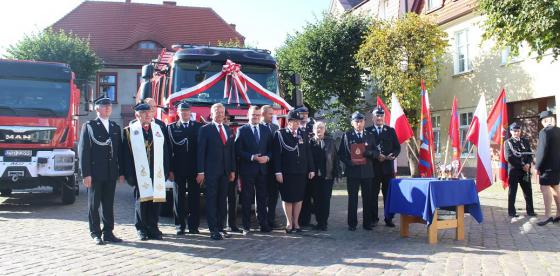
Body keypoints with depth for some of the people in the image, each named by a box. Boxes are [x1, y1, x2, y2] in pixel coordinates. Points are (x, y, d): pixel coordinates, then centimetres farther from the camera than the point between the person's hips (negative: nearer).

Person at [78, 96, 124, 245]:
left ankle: (108, 233, 16)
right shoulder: (89, 126, -1)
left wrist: (121, 172, 8)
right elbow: (83, 151, -6)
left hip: (111, 173, 4)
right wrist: (86, 174, -12)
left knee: (109, 205, 9)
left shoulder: (115, 127, 13)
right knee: (94, 205, 3)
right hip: (95, 173, -4)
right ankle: (96, 234, 11)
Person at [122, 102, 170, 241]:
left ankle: (153, 228, 15)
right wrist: (129, 174, -7)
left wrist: (166, 171, 5)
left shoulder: (159, 129, 12)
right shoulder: (130, 131, 2)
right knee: (141, 201, 2)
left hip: (157, 173, 3)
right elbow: (126, 154, -1)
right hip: (140, 173, -3)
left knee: (156, 198, 4)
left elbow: (165, 152, 11)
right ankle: (142, 229, 14)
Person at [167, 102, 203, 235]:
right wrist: (170, 169, -7)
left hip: (194, 168, 0)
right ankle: (180, 226, 12)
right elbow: (169, 149, 0)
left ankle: (193, 225, 11)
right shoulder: (171, 128, 6)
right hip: (178, 169, 0)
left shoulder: (199, 127, 6)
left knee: (195, 197, 3)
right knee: (179, 198, 4)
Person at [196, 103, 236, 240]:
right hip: (211, 171, -5)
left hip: (225, 171, 5)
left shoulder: (229, 130, 14)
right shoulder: (205, 129, -1)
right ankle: (213, 230, 0)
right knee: (211, 200, -2)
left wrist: (232, 170, 9)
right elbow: (200, 151, -5)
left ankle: (221, 227, 17)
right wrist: (200, 171, -11)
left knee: (222, 200, 9)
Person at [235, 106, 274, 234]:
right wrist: (252, 157, -16)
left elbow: (271, 148, 11)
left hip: (262, 168, 3)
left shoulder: (266, 129, 11)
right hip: (247, 169, -3)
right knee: (246, 199, 2)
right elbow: (238, 151, -6)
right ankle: (246, 226, 10)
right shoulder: (242, 130, 0)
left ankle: (263, 224, 15)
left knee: (262, 197, 7)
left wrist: (267, 157, -8)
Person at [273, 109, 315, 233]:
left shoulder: (303, 135, 10)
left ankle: (296, 222, 19)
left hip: (301, 172, 4)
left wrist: (311, 169, 7)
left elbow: (308, 153, 12)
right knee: (287, 198, 4)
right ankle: (289, 223, 15)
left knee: (299, 198, 9)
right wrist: (278, 172, -13)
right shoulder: (280, 134, -4)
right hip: (286, 173, -4)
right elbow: (276, 154, -8)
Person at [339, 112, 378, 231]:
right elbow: (341, 153, 3)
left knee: (367, 198, 5)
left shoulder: (370, 136, 11)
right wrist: (349, 162, -13)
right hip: (352, 171, -2)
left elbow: (376, 153, 8)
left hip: (367, 171, 2)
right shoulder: (347, 136, 5)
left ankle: (367, 222, 13)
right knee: (352, 198, 1)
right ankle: (352, 223, 8)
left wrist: (368, 152, -13)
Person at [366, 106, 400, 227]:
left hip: (388, 167, 2)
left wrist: (393, 155, -11)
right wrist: (376, 156, -15)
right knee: (373, 194, 2)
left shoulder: (391, 131, 11)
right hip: (373, 167, -2)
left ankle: (389, 219, 12)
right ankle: (373, 218, 11)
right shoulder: (367, 131, 3)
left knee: (388, 194, 5)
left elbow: (397, 147, 9)